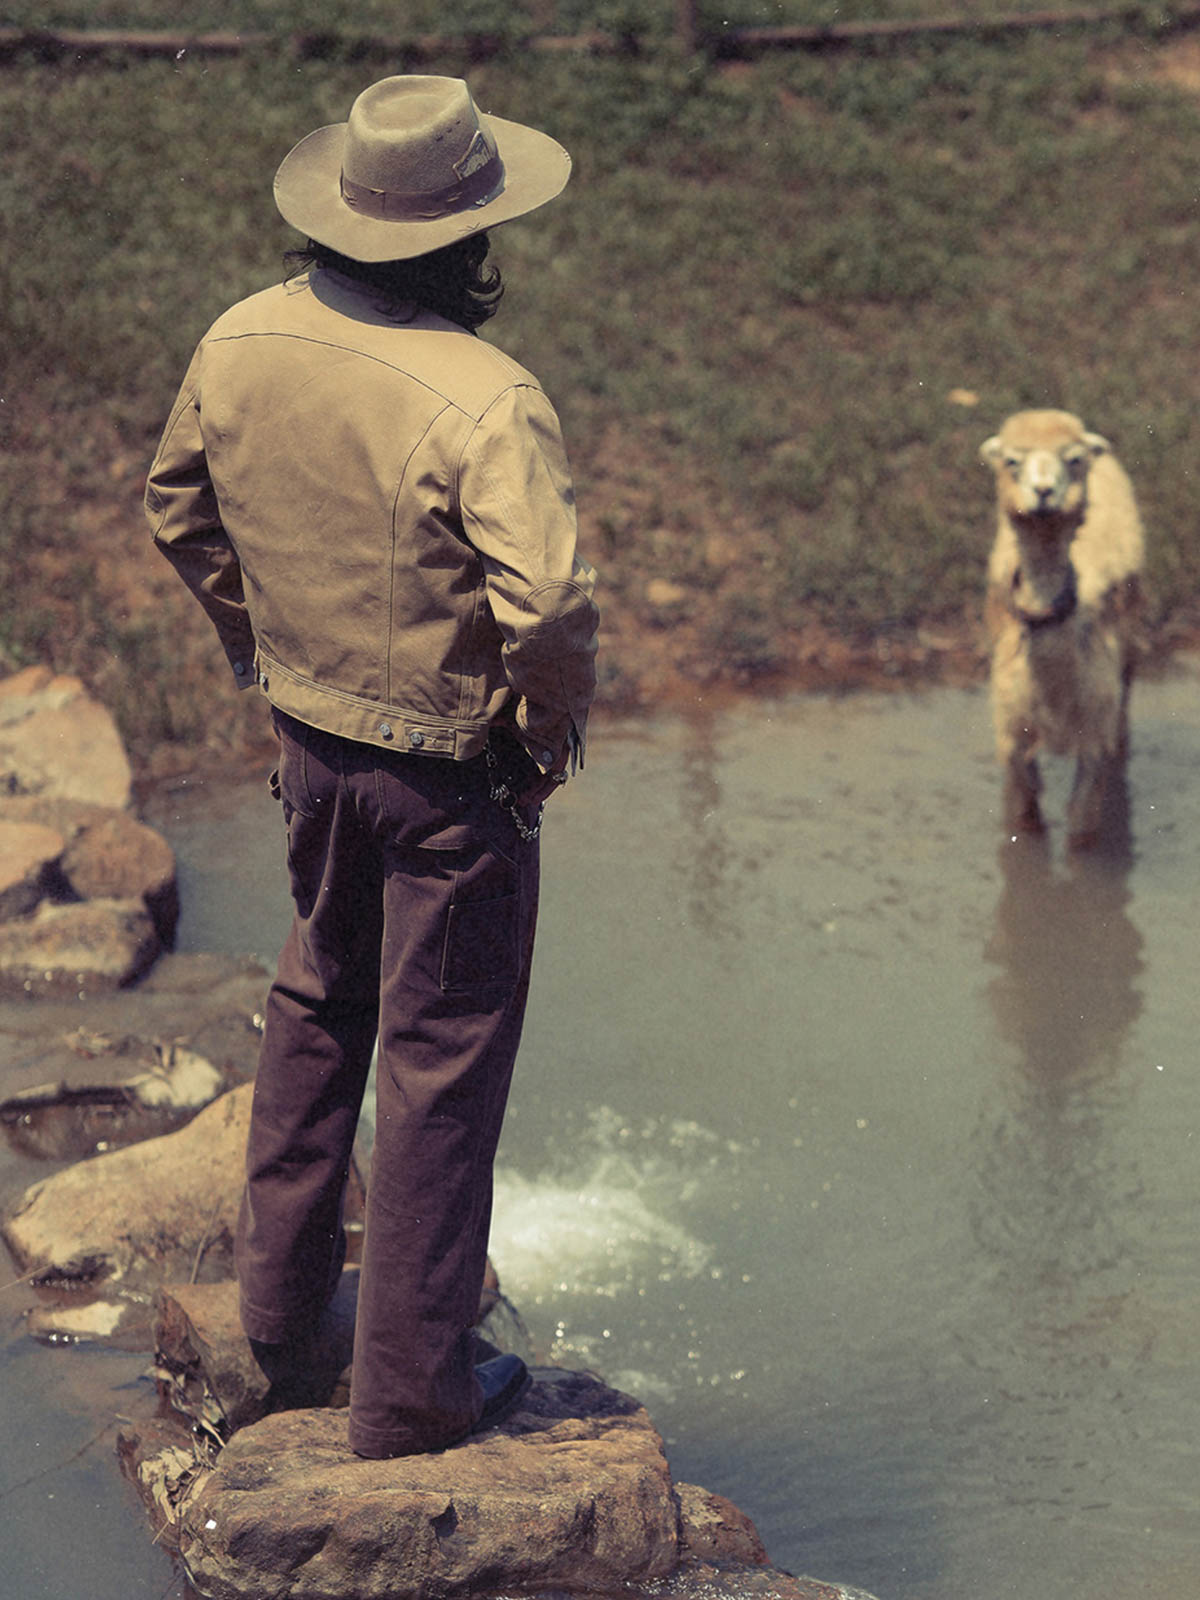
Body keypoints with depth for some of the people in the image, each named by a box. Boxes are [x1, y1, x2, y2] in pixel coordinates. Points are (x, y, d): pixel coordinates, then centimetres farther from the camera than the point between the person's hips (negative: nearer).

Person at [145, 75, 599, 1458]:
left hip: (309, 739, 7)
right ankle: (412, 1386, 18)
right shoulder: (482, 403, -27)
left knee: (318, 1002, 27)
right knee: (440, 1058, 7)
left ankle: (279, 1303, 39)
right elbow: (548, 605, -33)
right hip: (451, 772, -6)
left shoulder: (241, 344, -5)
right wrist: (551, 728, -12)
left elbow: (178, 512, 9)